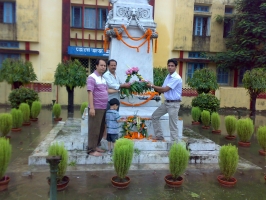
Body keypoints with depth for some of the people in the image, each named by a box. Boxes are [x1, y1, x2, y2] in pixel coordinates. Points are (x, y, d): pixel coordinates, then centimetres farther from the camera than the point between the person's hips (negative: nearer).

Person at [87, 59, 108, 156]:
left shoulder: (103, 78, 15)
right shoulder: (92, 77, -10)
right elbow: (90, 93, -17)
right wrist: (91, 108, -23)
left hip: (103, 108, 8)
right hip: (96, 108, -8)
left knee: (101, 129, 15)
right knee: (94, 129, -2)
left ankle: (96, 146, 27)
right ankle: (91, 149, 7)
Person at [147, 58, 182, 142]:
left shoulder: (177, 78, -17)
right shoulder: (168, 76, 11)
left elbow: (165, 89, -21)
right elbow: (163, 90, 12)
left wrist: (152, 86, -14)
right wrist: (154, 88, -5)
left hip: (174, 104, -9)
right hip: (166, 102, 9)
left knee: (173, 125, -3)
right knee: (154, 116, 15)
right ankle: (159, 136, 24)